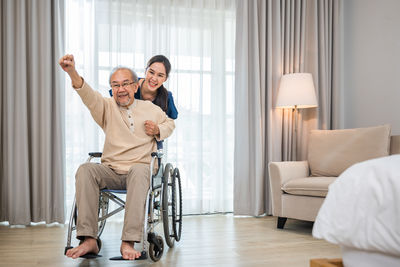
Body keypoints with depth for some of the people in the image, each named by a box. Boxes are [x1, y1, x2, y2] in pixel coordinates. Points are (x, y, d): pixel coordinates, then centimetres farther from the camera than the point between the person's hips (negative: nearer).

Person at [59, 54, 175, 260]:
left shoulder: (151, 109, 13)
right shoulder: (107, 107, 8)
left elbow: (170, 123, 31)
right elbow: (88, 95, -12)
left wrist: (158, 130, 5)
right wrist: (72, 73, -33)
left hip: (139, 168, -1)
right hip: (110, 171, 1)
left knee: (139, 170, -38)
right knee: (85, 170, -30)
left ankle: (129, 242, -40)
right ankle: (89, 240, -32)